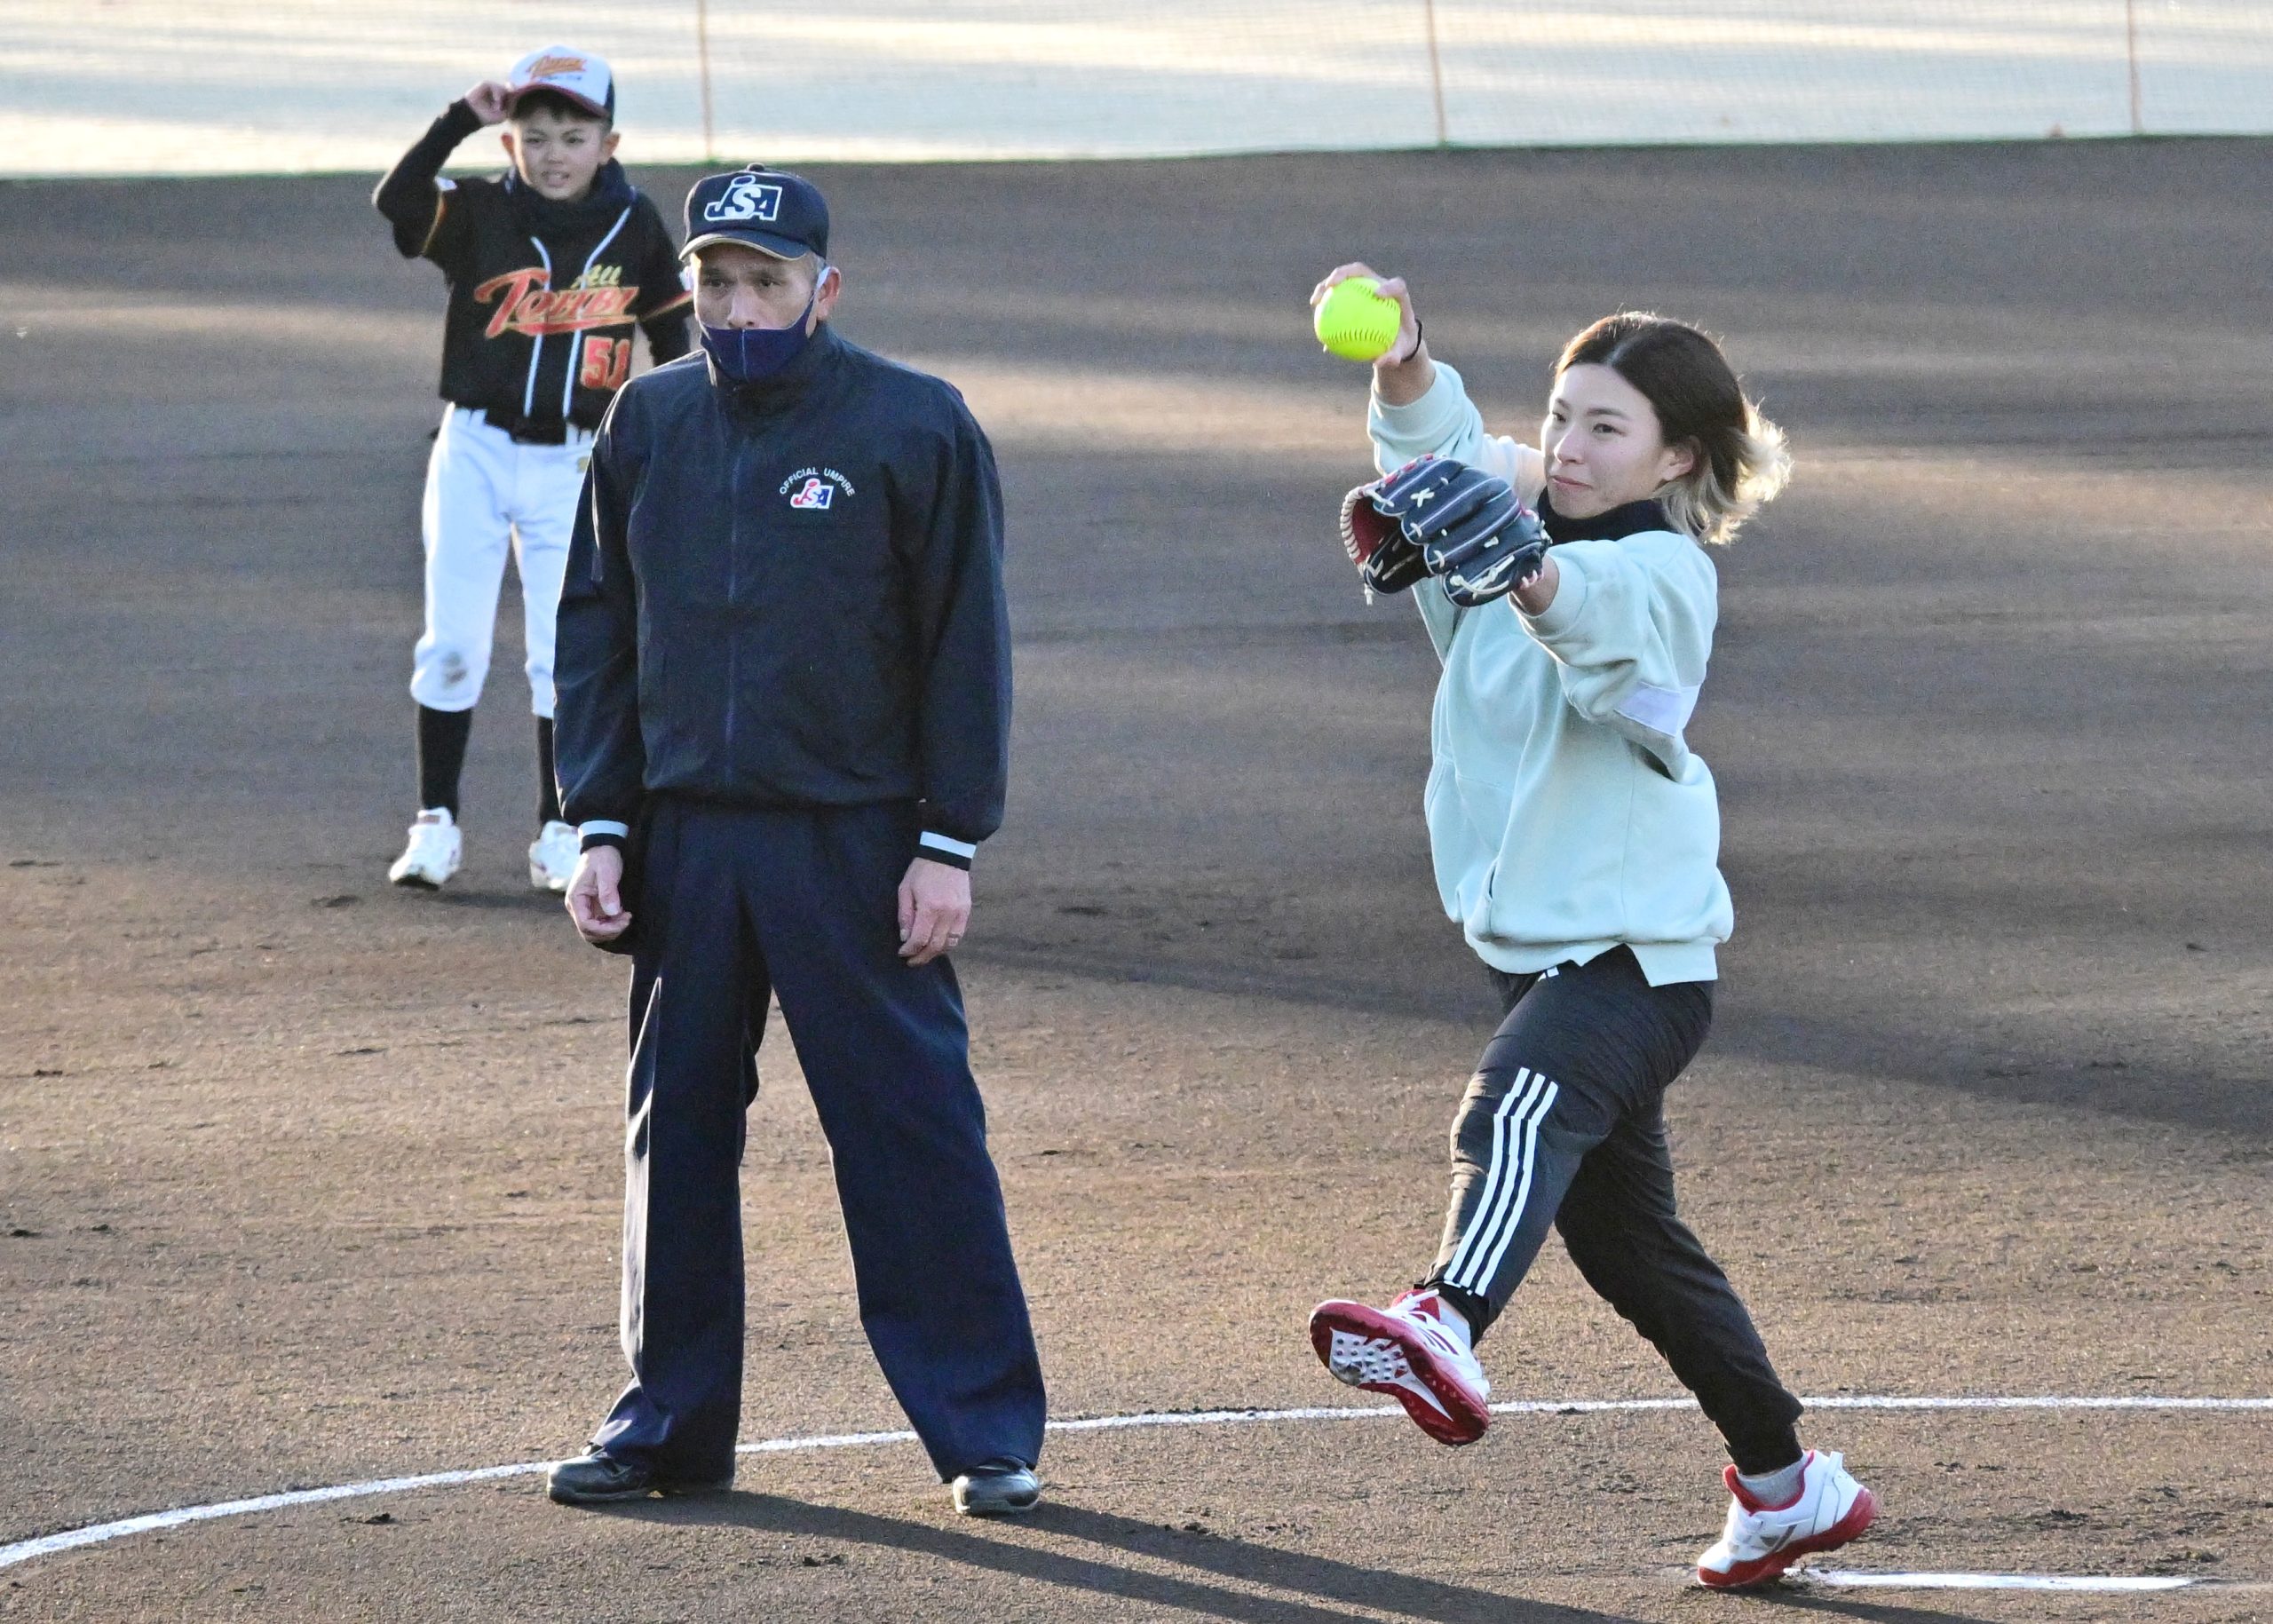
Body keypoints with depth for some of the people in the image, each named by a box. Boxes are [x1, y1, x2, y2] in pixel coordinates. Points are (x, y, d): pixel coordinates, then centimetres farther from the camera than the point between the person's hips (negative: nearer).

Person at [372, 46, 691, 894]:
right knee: (452, 646, 2)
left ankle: (558, 832, 11)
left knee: (563, 656, 2)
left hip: (572, 465, 0)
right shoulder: (479, 215, -5)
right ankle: (435, 823, 10)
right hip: (475, 453, 0)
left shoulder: (636, 229, 0)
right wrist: (462, 119, -30)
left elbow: (671, 336, 9)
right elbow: (395, 200, -24)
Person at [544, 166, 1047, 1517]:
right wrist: (601, 826, 5)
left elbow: (967, 648, -3)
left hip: (854, 847, -4)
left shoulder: (915, 429, -4)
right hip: (682, 838, 4)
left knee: (915, 1129, -4)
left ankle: (988, 1429, 2)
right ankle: (673, 1424, 18)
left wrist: (950, 846, -8)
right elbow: (598, 630, 13)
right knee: (676, 1135, 8)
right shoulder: (650, 423, 8)